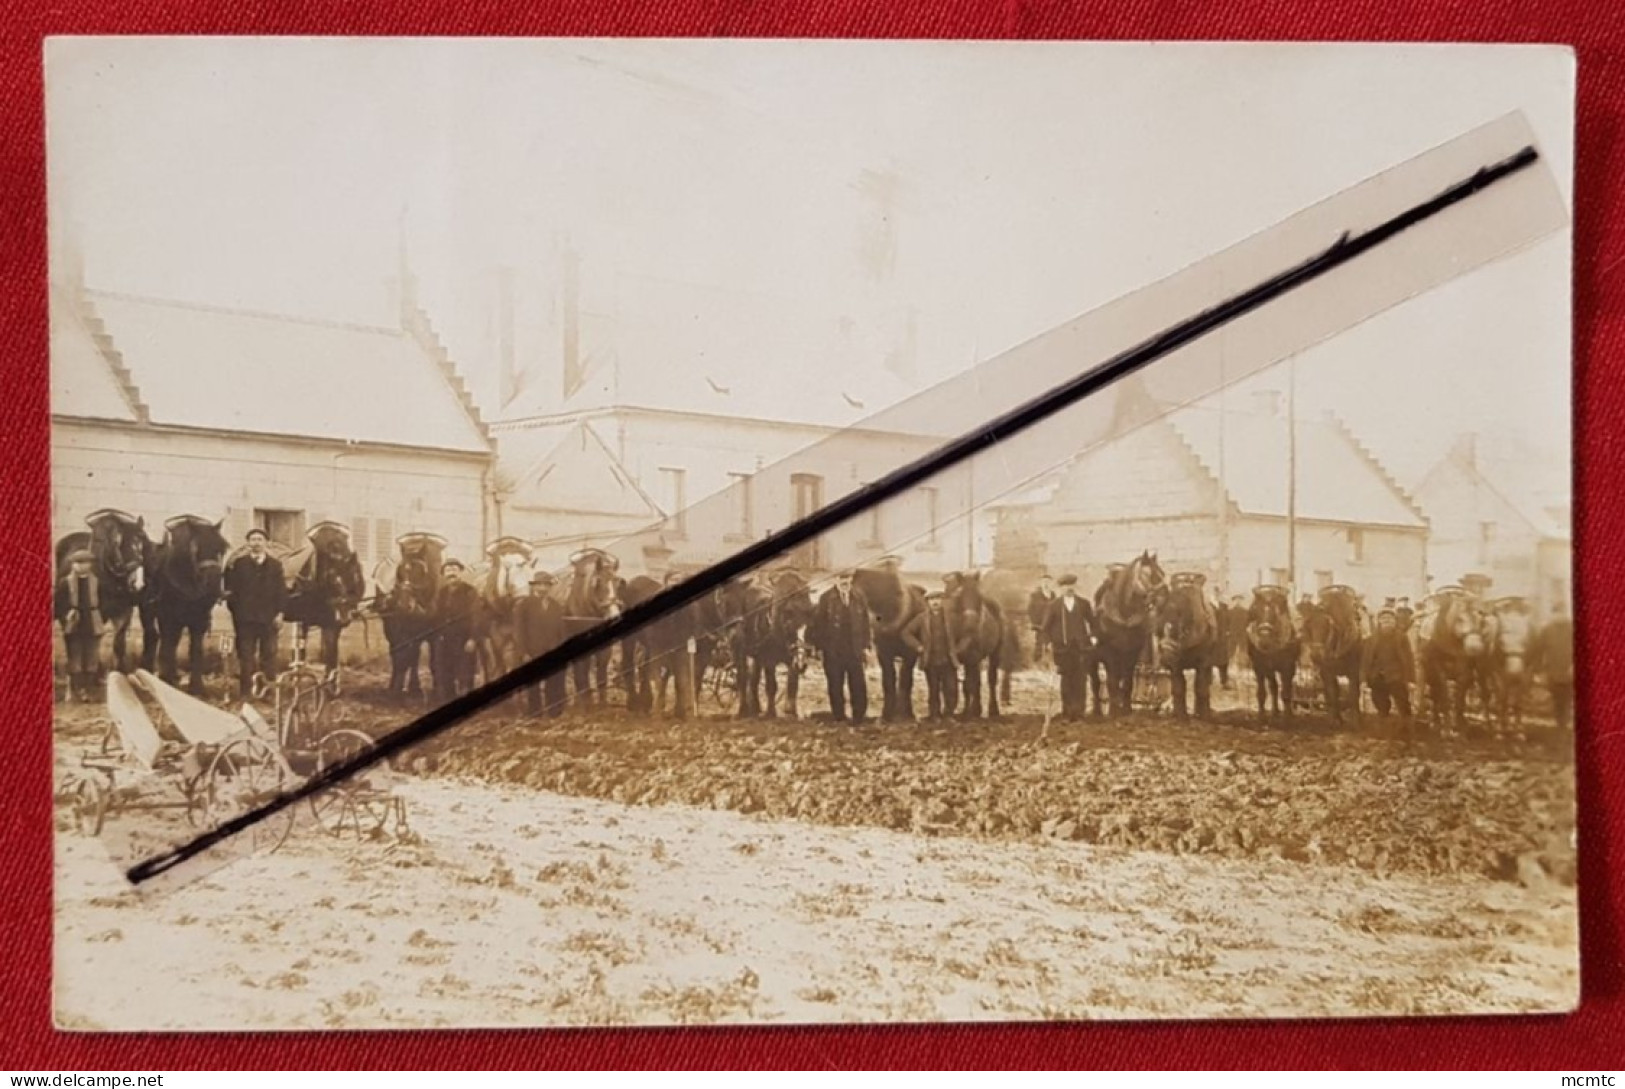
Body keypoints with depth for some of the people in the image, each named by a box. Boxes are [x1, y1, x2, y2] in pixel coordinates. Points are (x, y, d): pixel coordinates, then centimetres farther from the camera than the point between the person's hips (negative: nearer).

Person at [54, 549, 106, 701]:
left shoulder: (96, 582, 4)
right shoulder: (64, 582, -1)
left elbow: (102, 603, 8)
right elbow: (60, 604, -1)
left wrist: (103, 621, 2)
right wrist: (64, 618, -14)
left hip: (93, 626, 1)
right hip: (74, 626, -1)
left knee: (92, 660, 5)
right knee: (75, 660, 3)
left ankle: (90, 691, 12)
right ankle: (76, 690, 9)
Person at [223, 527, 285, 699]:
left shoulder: (276, 565, 6)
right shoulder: (238, 564, 2)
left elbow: (281, 590, 5)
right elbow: (231, 589, 2)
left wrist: (279, 611, -2)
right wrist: (234, 611, -4)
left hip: (268, 618, 1)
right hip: (245, 618, -1)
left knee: (269, 655, 6)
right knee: (245, 656, 3)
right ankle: (245, 691, 8)